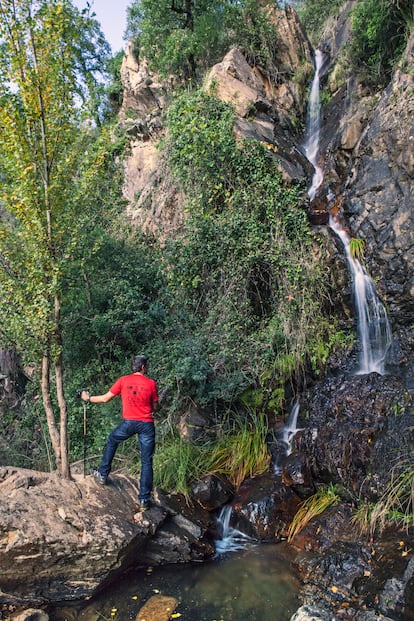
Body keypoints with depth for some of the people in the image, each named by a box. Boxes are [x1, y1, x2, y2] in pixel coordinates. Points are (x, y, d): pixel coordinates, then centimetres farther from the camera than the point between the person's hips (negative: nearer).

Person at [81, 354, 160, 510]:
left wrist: (88, 398, 22)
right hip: (147, 425, 0)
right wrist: (157, 407, 28)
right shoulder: (151, 383, -2)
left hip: (129, 422, 1)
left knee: (111, 441, 31)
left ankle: (103, 474, 37)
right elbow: (155, 407, 4)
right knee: (146, 462, 7)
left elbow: (105, 398, 6)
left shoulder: (123, 381, -1)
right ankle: (144, 500, 9)